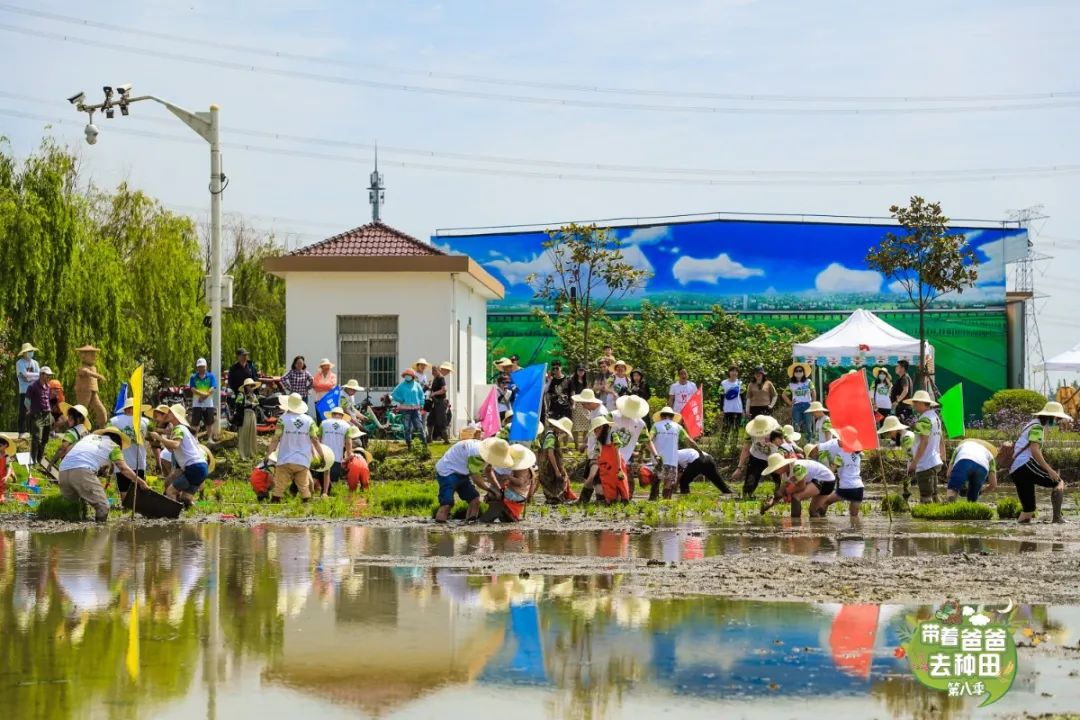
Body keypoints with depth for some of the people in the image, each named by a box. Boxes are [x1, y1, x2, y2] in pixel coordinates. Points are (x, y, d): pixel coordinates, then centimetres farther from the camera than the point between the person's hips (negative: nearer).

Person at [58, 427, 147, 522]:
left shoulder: (89, 437, 33)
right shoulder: (113, 446, 18)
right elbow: (123, 468, 10)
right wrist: (140, 482, 17)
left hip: (63, 470, 6)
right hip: (82, 471, -6)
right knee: (102, 507, 0)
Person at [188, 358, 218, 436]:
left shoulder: (211, 376, 4)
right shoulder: (194, 377, 4)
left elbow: (213, 389, -5)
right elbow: (192, 389, -7)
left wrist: (205, 396, -17)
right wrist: (202, 394, -21)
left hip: (208, 404, 0)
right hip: (197, 404, 0)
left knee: (209, 423, 4)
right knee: (195, 423, -1)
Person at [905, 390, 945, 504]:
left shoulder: (924, 420, -17)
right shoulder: (936, 416, 13)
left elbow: (924, 442, -22)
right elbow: (941, 440, 18)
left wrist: (914, 462, -21)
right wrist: (943, 457, 26)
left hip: (925, 465, -10)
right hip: (935, 462, 10)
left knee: (925, 498, -7)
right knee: (934, 495, 16)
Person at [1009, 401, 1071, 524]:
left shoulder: (1035, 426, 27)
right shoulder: (1037, 427, -4)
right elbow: (1034, 450, -17)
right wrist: (1049, 470, -21)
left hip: (1015, 471, 10)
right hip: (1025, 464, -10)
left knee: (1028, 511, 8)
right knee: (1059, 483, -6)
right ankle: (1057, 517, -14)